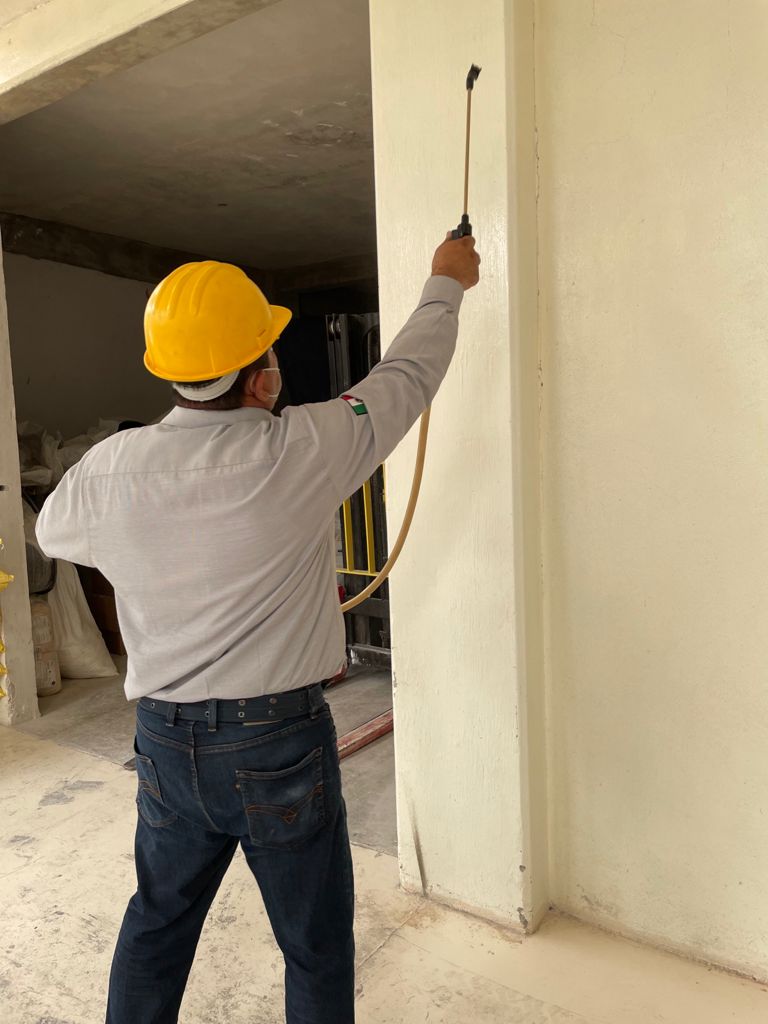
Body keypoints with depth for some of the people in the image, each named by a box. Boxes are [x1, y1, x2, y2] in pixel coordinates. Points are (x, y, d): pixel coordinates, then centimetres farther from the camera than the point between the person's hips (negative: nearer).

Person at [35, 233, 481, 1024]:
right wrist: (446, 283, 14)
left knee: (158, 919, 27)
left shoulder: (111, 467, -7)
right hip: (278, 743, -4)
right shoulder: (301, 451, -19)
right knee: (316, 943, 18)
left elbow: (54, 530, 15)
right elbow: (405, 378, -3)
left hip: (164, 741, 5)